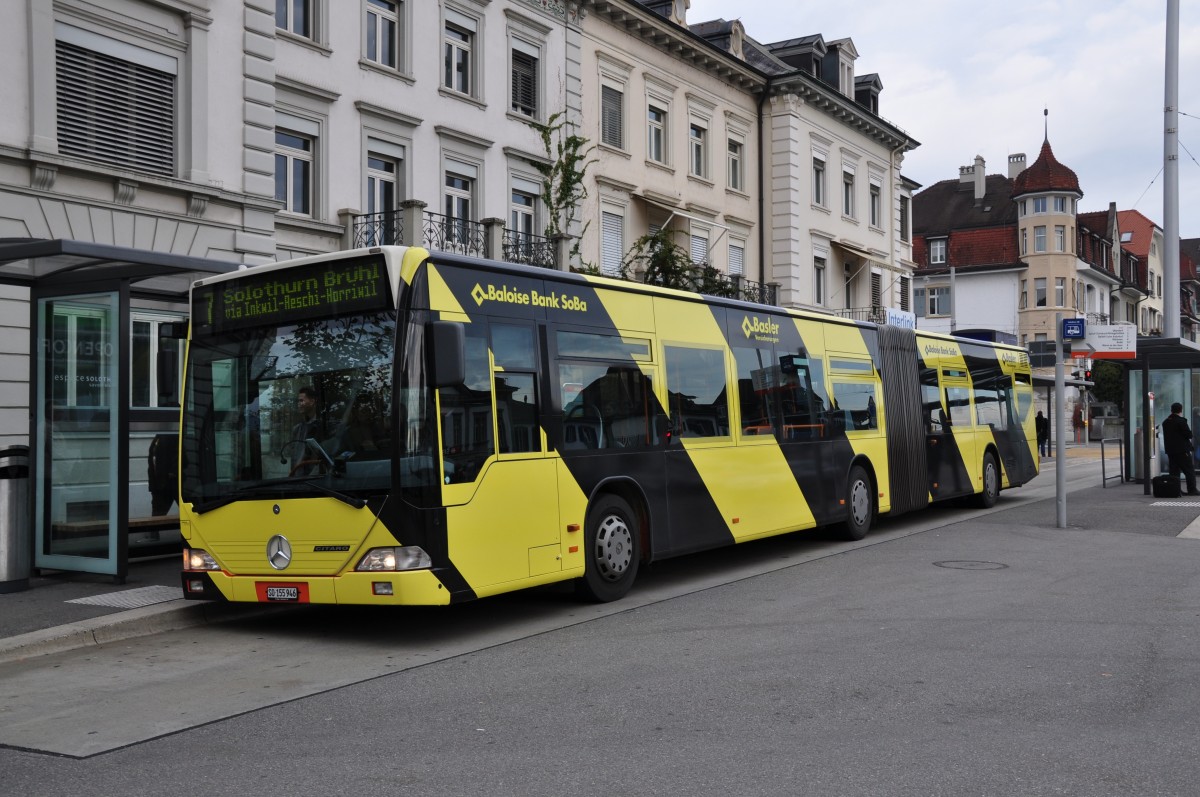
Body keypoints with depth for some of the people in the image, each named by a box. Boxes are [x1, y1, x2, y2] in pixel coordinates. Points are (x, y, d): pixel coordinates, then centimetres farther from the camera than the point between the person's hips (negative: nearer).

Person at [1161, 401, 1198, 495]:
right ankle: (1192, 490, -4)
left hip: (1170, 450, 7)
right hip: (1182, 450, -7)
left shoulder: (1165, 422, 10)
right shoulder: (1181, 421, -12)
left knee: (1174, 471, 9)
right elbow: (1189, 434, -13)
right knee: (1189, 471, -1)